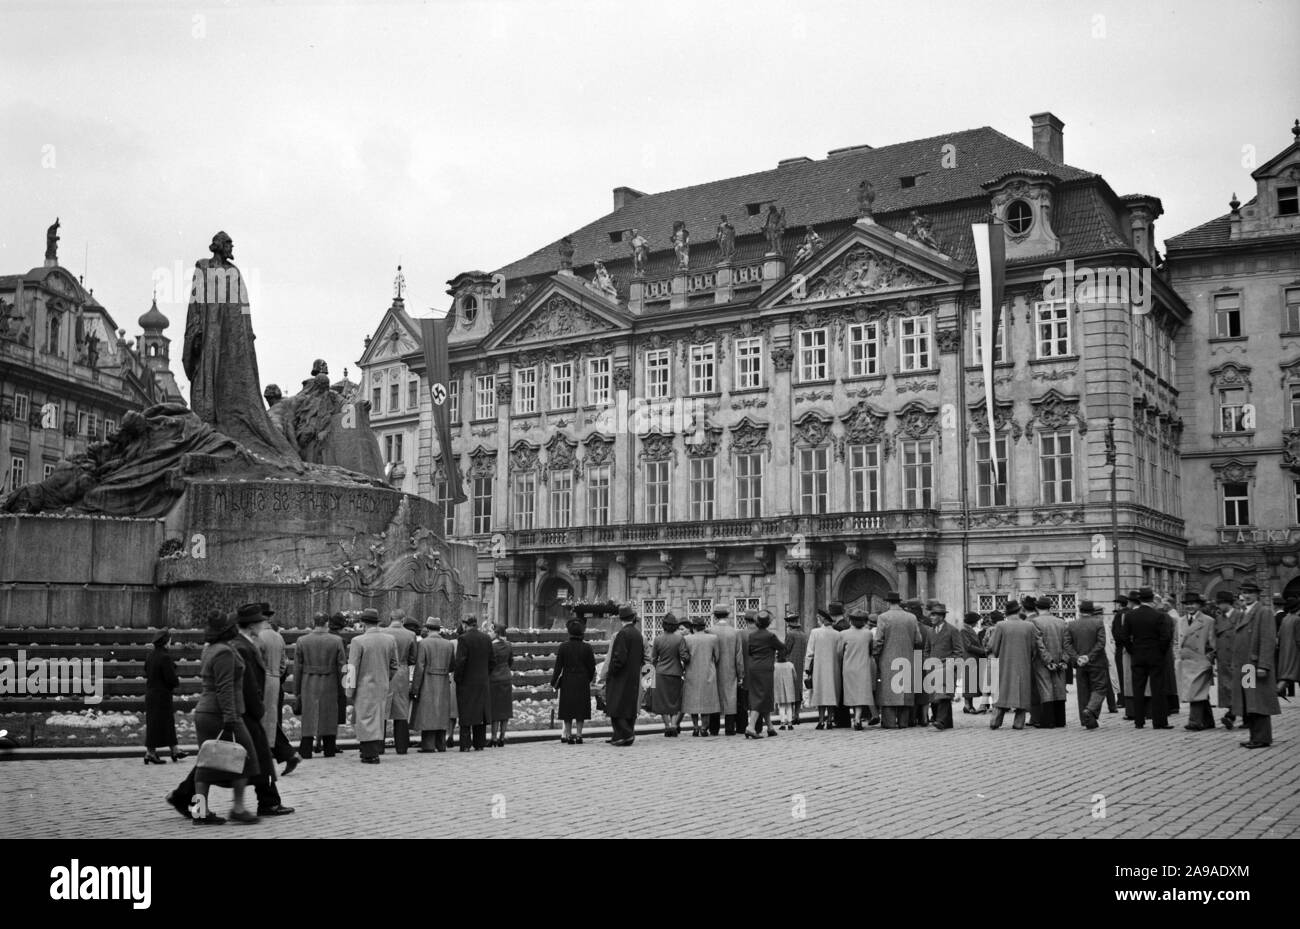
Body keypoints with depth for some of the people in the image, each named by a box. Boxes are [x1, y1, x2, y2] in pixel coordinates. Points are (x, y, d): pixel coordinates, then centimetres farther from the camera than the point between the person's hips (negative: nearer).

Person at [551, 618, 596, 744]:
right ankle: (578, 735, 6)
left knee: (567, 710, 9)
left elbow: (558, 666, -4)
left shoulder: (563, 647, -6)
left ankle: (568, 735, 10)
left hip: (567, 682, 0)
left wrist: (553, 682, 6)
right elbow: (592, 667, 0)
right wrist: (589, 679, 18)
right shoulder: (587, 648, -6)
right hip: (582, 682, 0)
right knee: (580, 709, 7)